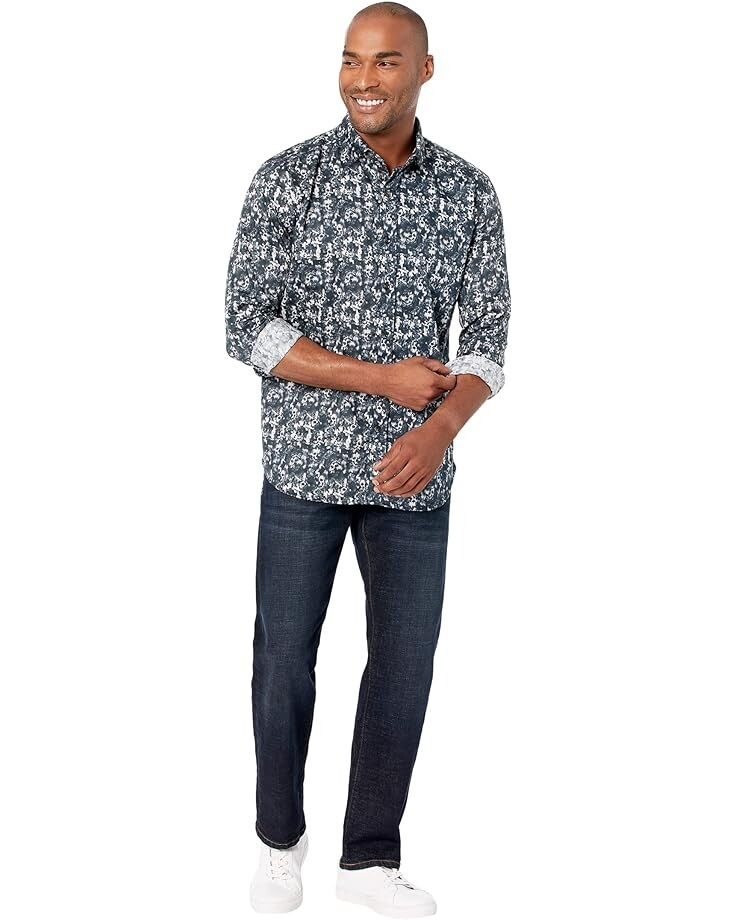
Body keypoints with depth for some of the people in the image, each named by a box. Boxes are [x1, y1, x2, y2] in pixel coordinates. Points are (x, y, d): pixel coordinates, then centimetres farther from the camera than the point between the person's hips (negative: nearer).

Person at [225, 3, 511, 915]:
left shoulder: (469, 192, 1)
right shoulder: (287, 179, -7)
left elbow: (488, 336, -1)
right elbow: (247, 329, -11)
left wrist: (441, 428, -21)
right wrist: (383, 379, -18)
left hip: (413, 472, 2)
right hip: (303, 463, -2)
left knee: (405, 662, 8)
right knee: (285, 654, 10)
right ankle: (279, 835, 34)